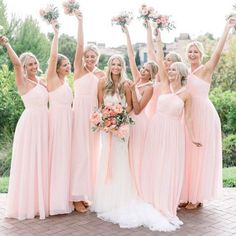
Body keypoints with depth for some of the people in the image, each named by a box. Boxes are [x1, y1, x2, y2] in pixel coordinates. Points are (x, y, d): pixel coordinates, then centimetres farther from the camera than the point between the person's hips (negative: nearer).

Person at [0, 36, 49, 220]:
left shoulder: (43, 82, 14)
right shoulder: (22, 82, -5)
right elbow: (16, 63, -22)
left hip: (44, 124, 6)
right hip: (29, 124, -6)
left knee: (43, 163, 10)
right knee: (28, 163, -1)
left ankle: (41, 201, 21)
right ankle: (27, 204, 10)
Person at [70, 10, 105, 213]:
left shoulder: (101, 74, 11)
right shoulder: (79, 70, 0)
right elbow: (80, 45, -12)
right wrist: (80, 21, -16)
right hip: (80, 114, -5)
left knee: (92, 152, 8)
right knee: (80, 152, -5)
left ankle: (88, 193, 18)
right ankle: (77, 197, 0)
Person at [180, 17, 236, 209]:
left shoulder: (206, 69, -5)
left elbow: (218, 52, -20)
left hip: (204, 115, -6)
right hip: (188, 116, 6)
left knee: (201, 155, 1)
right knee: (187, 155, 10)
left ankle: (197, 197, 10)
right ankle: (187, 194, 20)